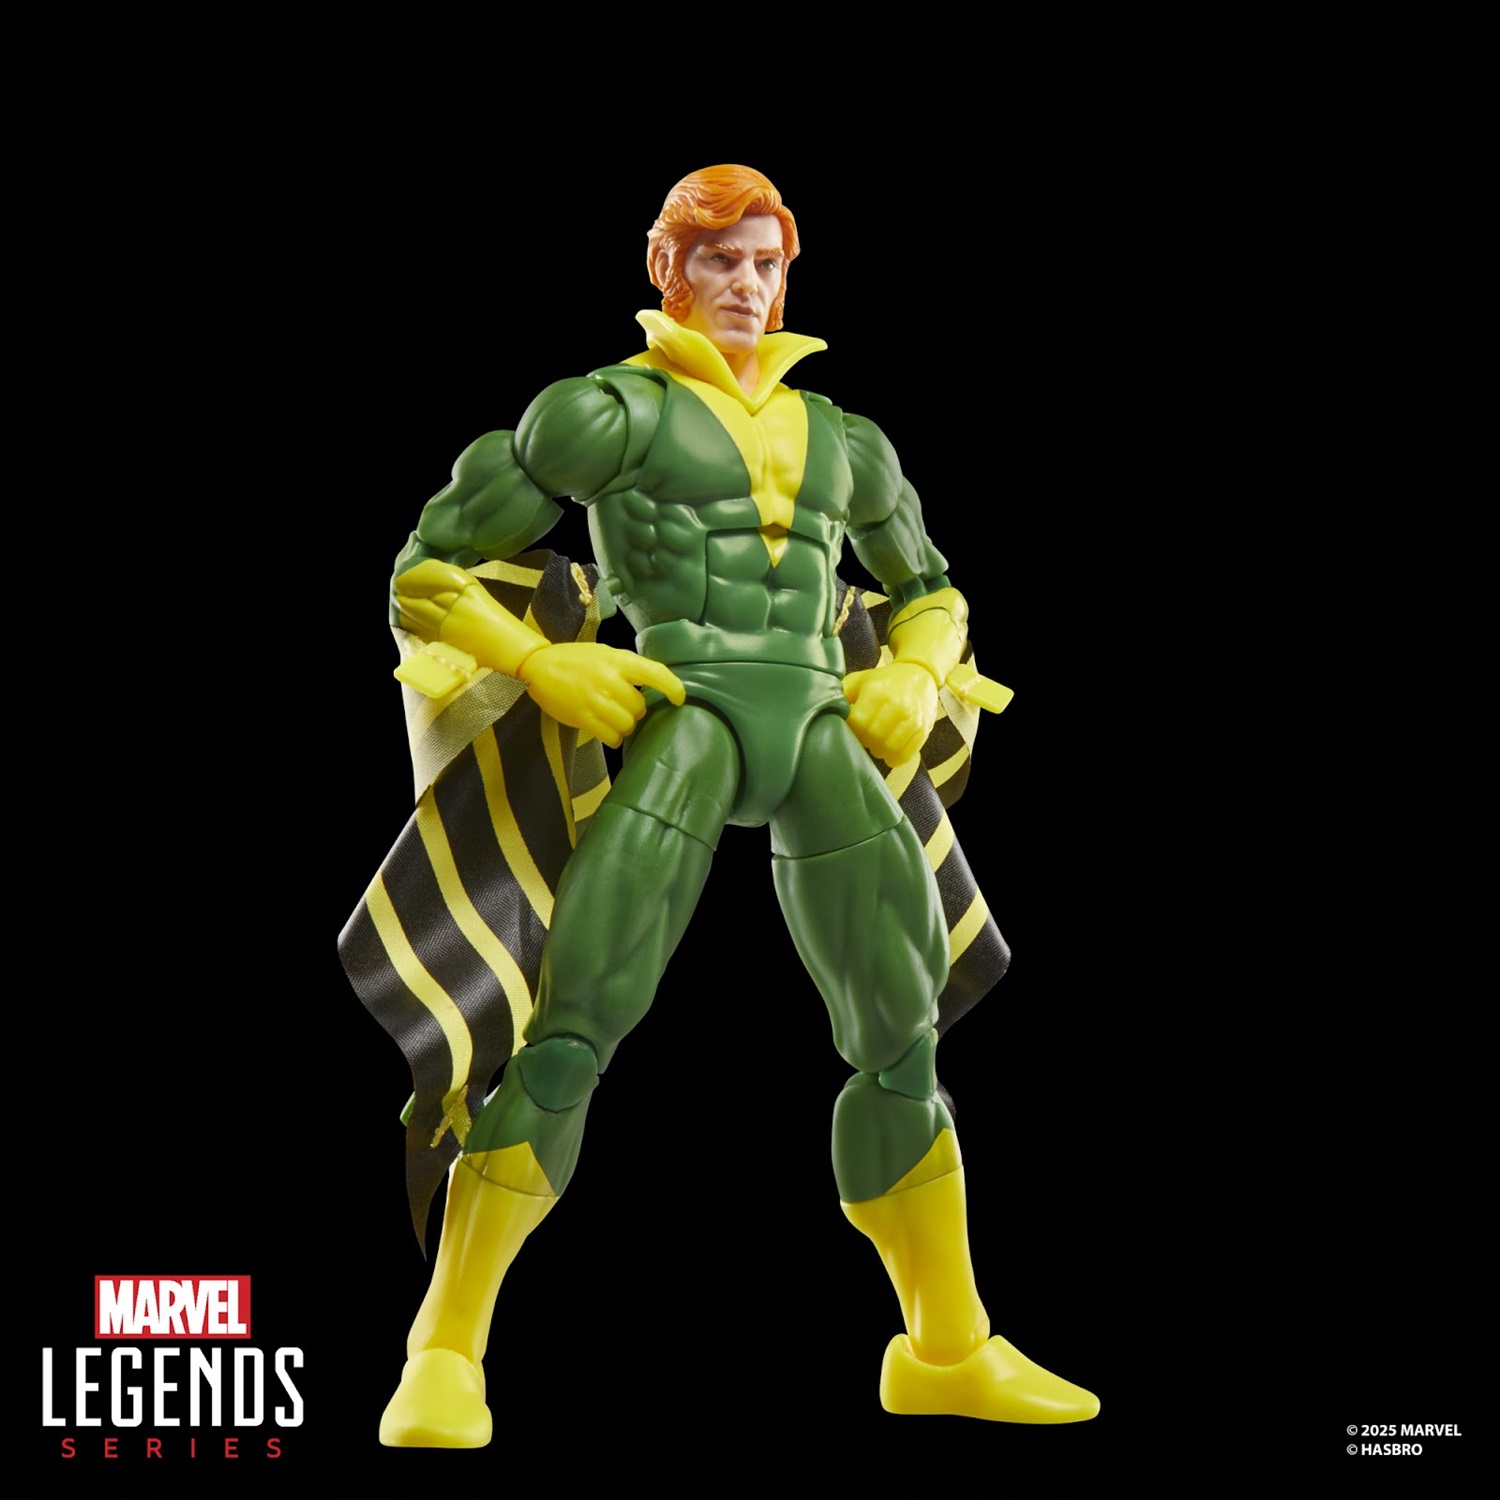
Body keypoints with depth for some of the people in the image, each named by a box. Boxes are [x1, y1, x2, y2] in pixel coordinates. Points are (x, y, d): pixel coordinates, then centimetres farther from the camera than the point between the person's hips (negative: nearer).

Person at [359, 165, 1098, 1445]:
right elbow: (429, 572, 6)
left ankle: (950, 1349, 19)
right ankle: (445, 1352, -11)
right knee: (573, 1027, -19)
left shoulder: (837, 438, 22)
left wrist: (915, 679, 13)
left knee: (903, 1042, 5)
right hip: (680, 712, -5)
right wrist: (542, 665, -10)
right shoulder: (611, 411, 7)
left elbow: (931, 593, 35)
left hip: (820, 727, 5)